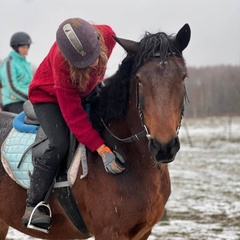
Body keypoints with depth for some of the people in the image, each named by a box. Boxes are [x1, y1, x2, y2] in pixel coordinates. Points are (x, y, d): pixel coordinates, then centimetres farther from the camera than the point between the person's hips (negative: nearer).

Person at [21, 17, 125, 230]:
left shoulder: (107, 36, -28)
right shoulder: (61, 64, -40)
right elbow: (73, 115, -39)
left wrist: (97, 82, 5)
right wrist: (101, 149, -45)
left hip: (86, 94, 6)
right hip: (48, 97, -6)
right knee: (60, 144, -27)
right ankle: (33, 207, -22)